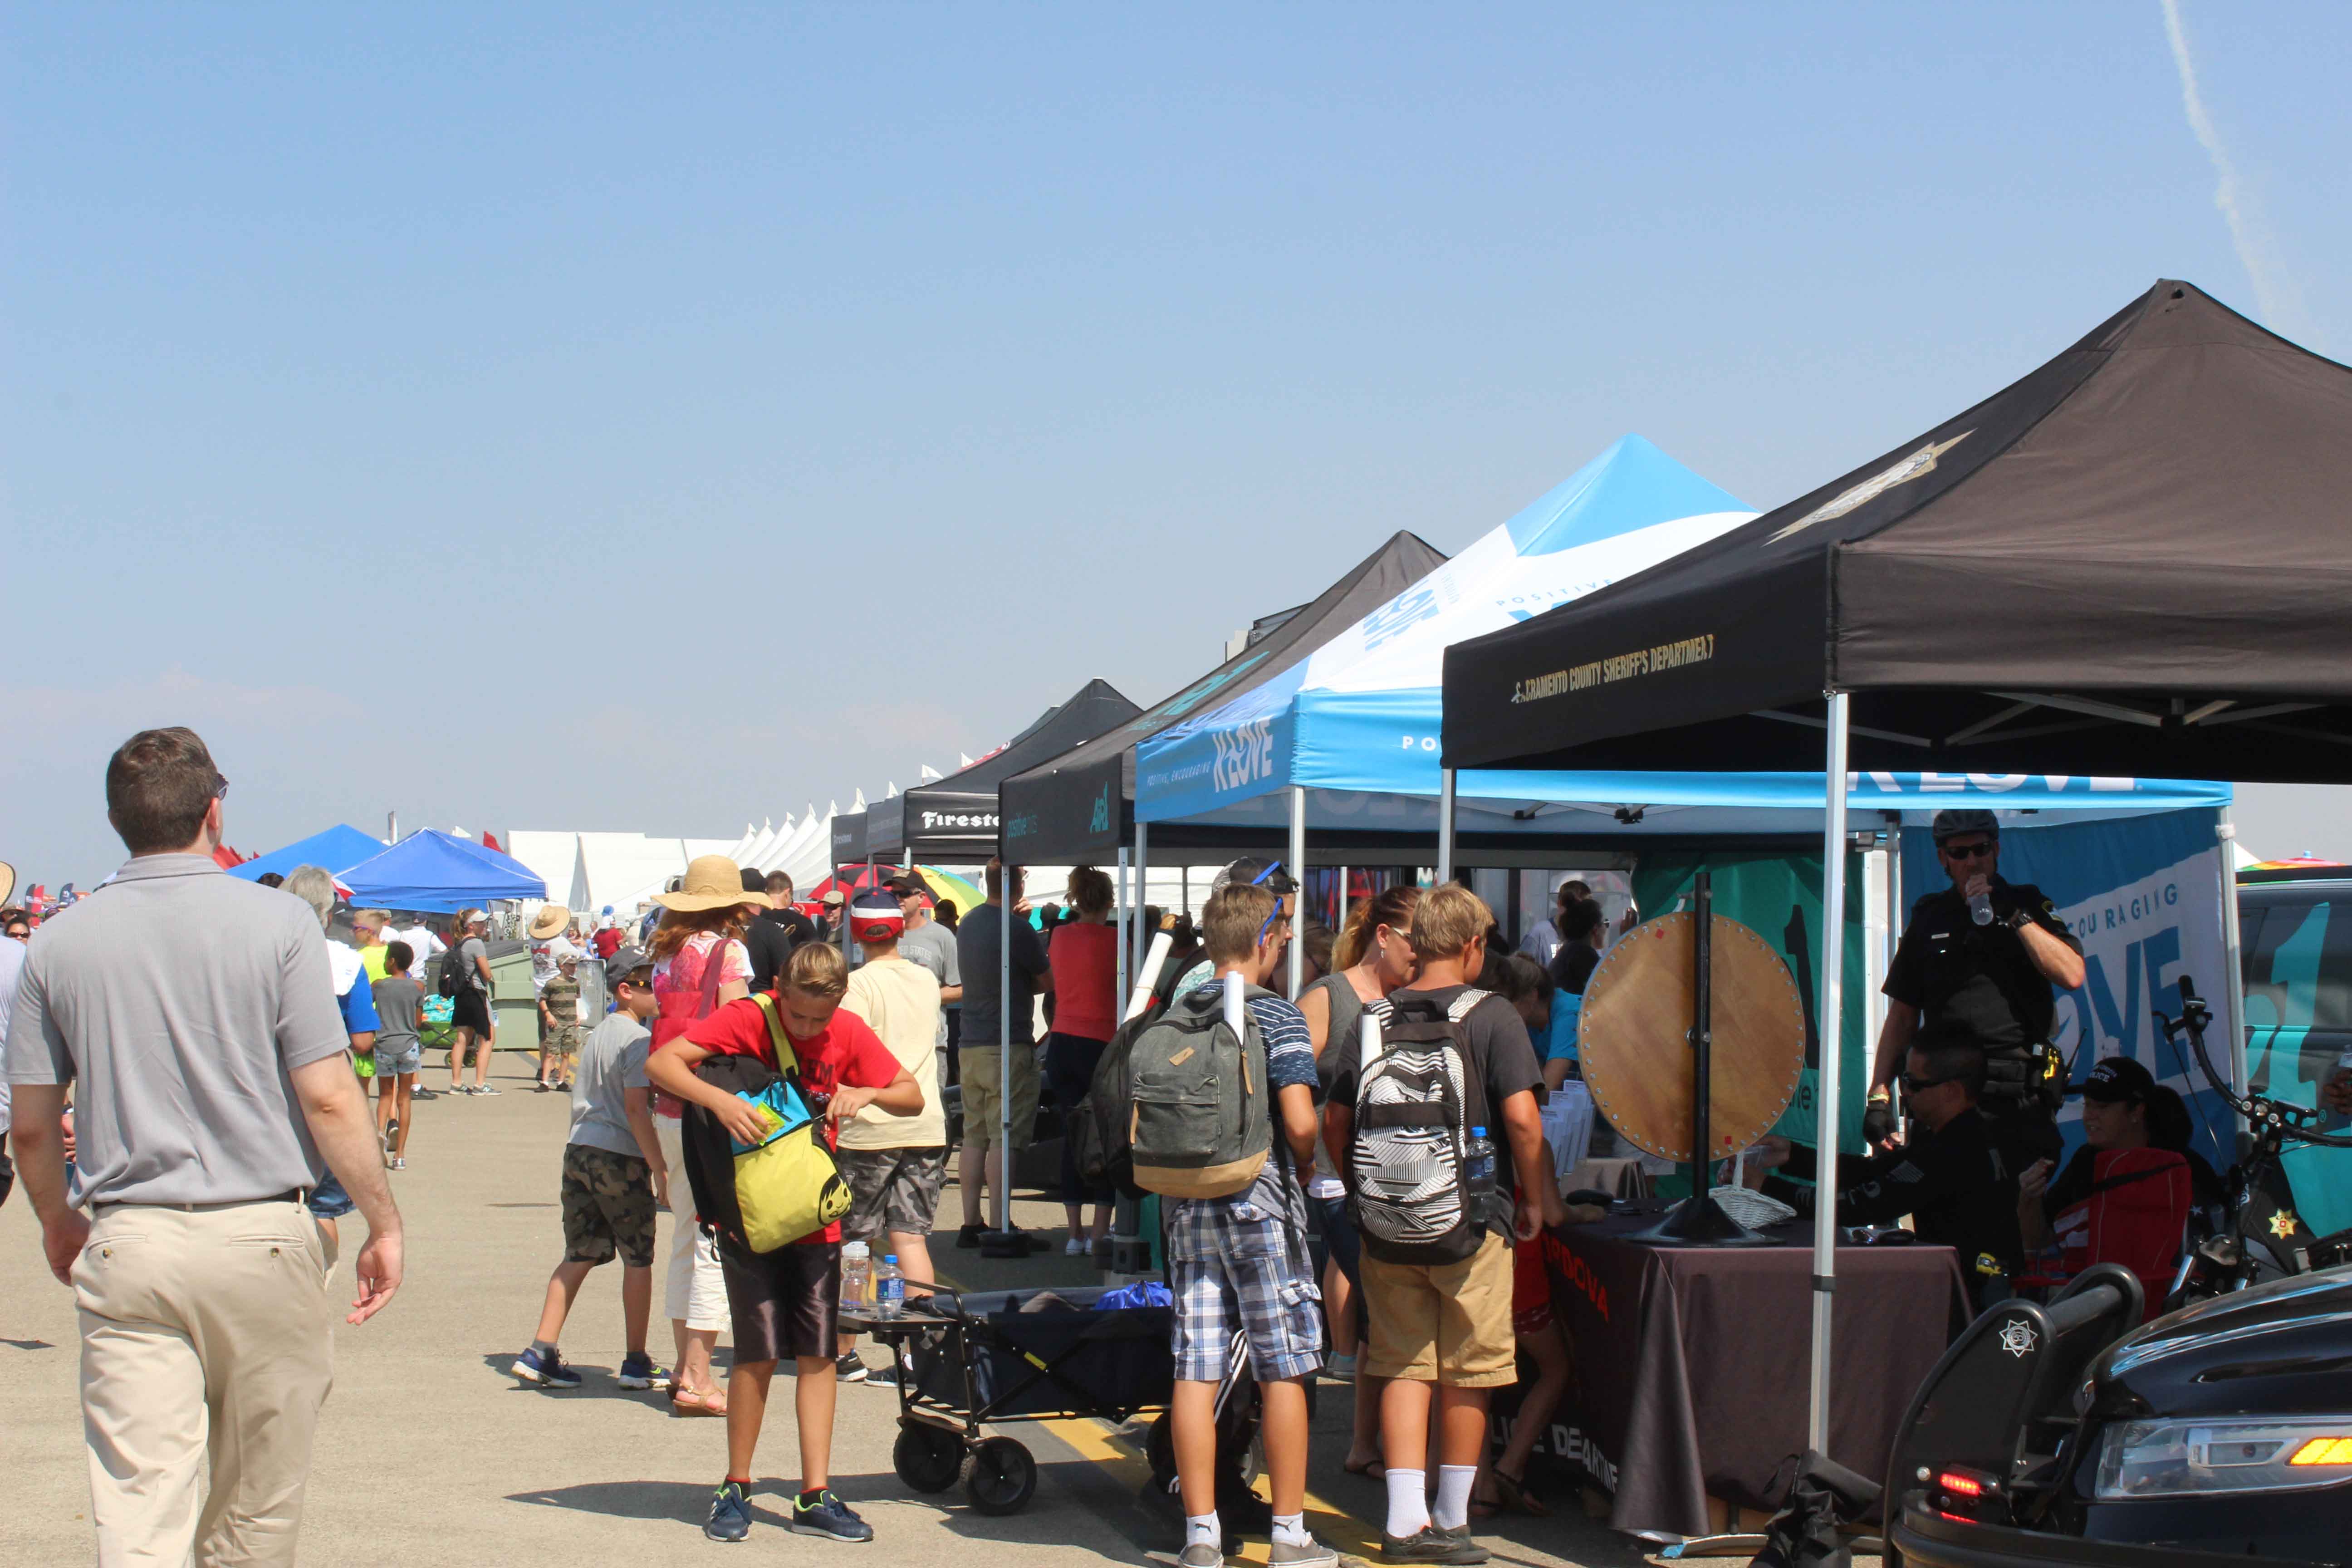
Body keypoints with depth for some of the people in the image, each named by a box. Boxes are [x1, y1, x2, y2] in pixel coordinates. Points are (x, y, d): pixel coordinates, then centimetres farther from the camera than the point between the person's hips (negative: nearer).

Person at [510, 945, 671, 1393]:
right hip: (621, 1157, -8)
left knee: (579, 1256, 11)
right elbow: (636, 1108, -18)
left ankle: (541, 1352, 4)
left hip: (579, 1150, 8)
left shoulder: (596, 1036, 17)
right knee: (638, 1259, 4)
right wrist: (660, 1168, -16)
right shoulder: (638, 1038, -10)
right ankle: (636, 1363, 9)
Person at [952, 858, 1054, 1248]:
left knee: (974, 1136, 10)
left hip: (970, 1045, 8)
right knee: (1004, 1138, -6)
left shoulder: (968, 923, 10)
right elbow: (1048, 982, -3)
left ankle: (971, 1223, 13)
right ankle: (1001, 1226, -7)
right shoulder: (1016, 929, -13)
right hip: (1009, 1046, -7)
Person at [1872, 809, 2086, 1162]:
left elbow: (2072, 975, -7)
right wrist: (1879, 1094, 6)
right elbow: (1902, 1016, 15)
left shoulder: (2028, 905, 10)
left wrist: (2014, 916, -10)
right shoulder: (1929, 918, 15)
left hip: (2019, 1094, -2)